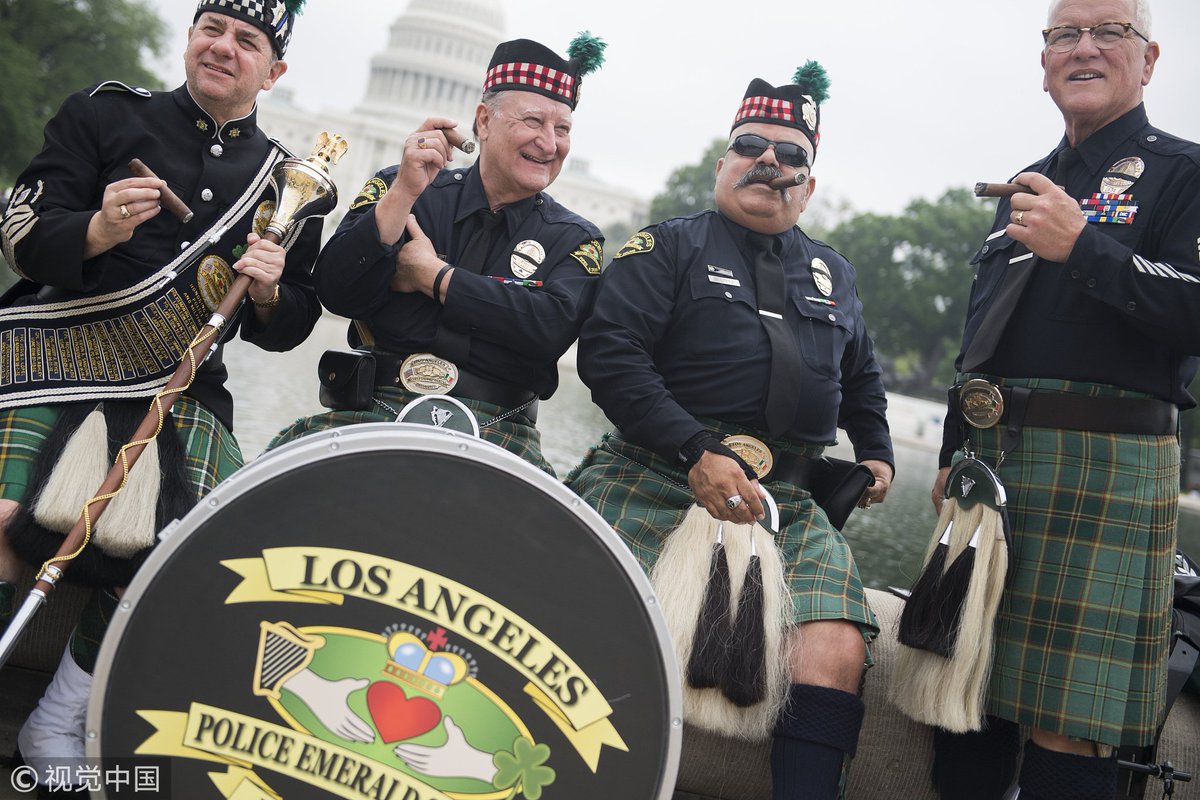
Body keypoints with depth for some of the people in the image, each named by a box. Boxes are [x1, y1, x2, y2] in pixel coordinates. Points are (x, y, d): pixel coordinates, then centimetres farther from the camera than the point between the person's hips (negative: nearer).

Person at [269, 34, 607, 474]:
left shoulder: (574, 240, 8)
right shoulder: (398, 187, 9)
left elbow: (551, 329, -11)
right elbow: (337, 294, -3)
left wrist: (433, 276, -7)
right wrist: (405, 193, -13)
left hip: (497, 431, 0)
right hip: (373, 410, 0)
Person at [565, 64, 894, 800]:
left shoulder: (835, 276, 23)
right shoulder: (670, 246, 8)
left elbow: (862, 379, 39)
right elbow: (608, 351, -7)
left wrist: (877, 454, 22)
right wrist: (696, 455, -16)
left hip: (790, 503, 4)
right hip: (657, 479, -3)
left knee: (837, 649, -20)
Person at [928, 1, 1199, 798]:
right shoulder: (1024, 188, 22)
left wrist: (1082, 247, -16)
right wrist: (952, 455, 21)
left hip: (1105, 464, -6)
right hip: (991, 459, 7)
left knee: (1065, 728, -3)